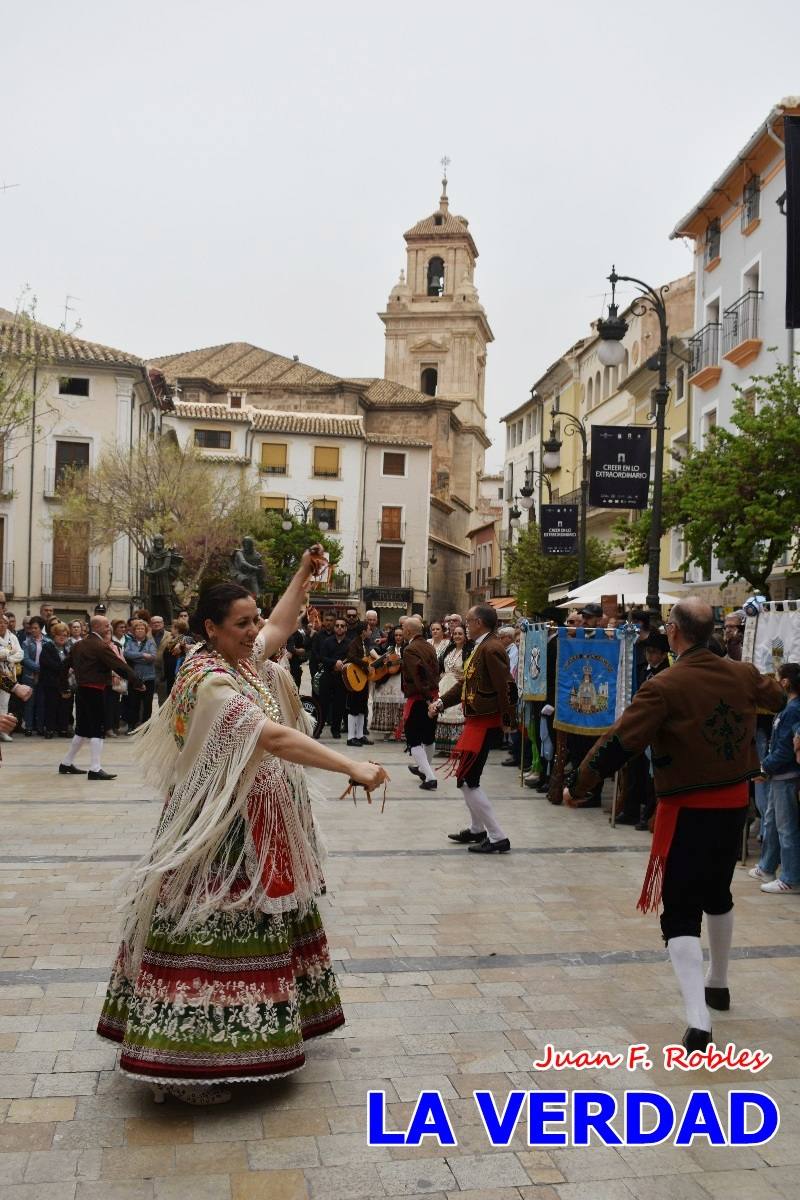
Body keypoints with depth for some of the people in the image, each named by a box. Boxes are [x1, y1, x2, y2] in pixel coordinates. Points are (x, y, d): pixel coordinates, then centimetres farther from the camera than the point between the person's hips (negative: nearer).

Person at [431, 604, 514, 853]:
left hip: (484, 724, -10)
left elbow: (504, 688, -23)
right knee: (467, 776, 20)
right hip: (476, 720, 10)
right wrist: (441, 702, 5)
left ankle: (498, 838, -1)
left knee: (467, 780, -7)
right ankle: (477, 829, 34)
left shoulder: (491, 648, -20)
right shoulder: (480, 647, 11)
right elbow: (466, 683, 14)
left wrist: (507, 722, -19)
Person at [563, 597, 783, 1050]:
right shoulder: (744, 675, -2)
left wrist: (577, 786, -8)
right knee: (718, 894, 27)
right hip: (735, 805, 6)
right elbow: (778, 697, 22)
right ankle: (718, 984, 45)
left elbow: (619, 743, -20)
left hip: (687, 811, -6)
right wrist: (778, 687, 47)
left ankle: (699, 1021, -14)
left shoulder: (664, 687, -20)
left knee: (681, 915, -1)